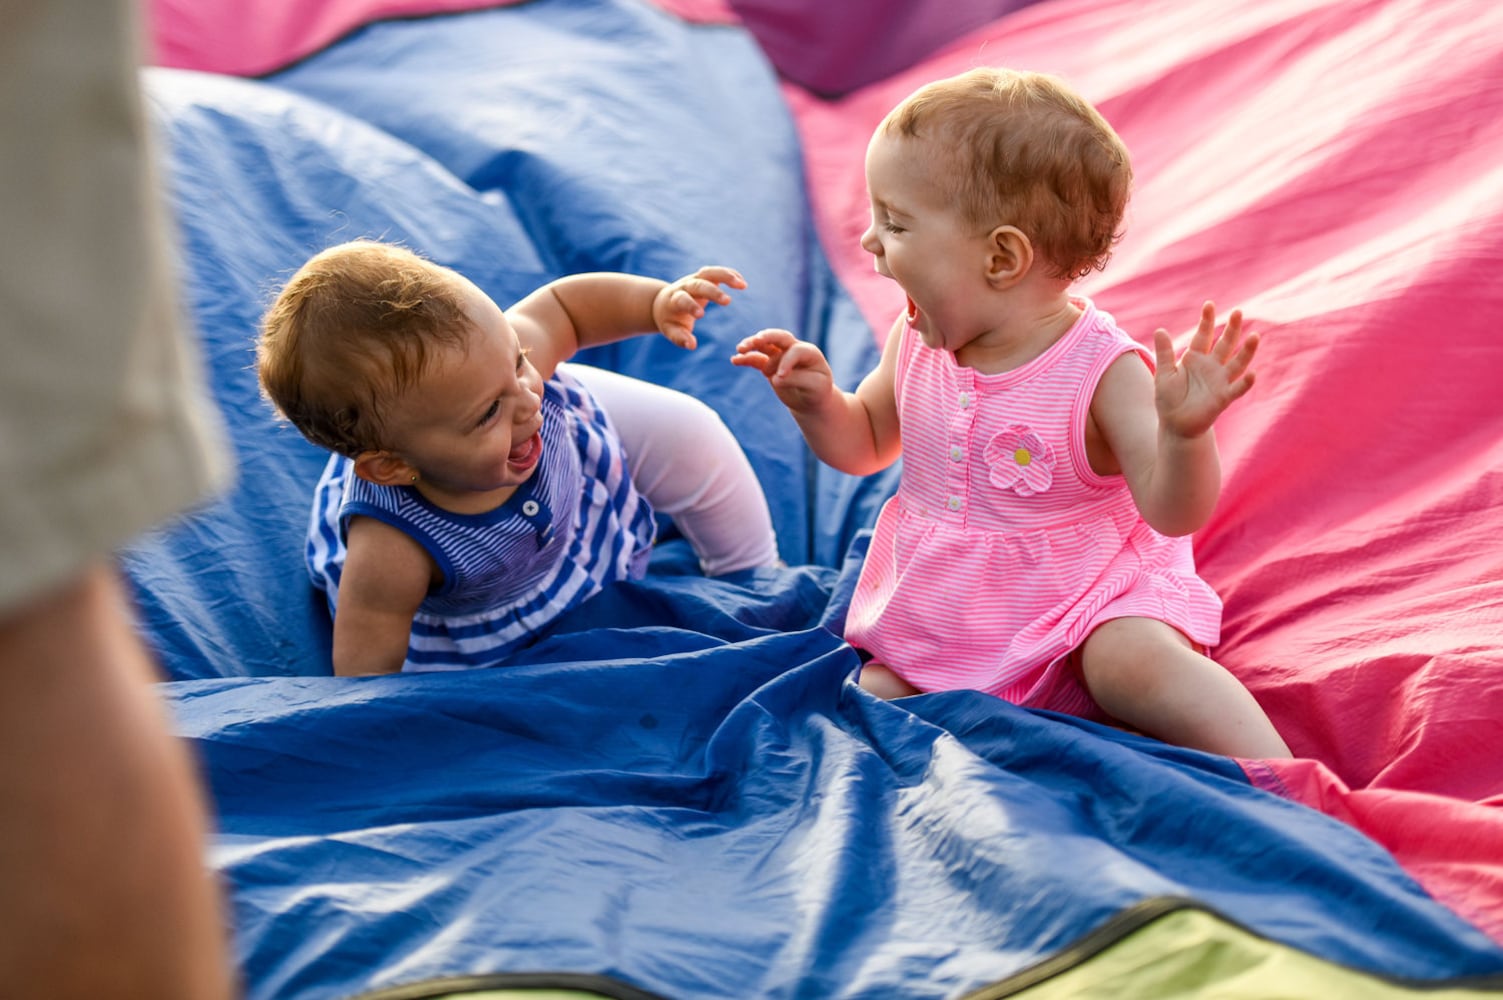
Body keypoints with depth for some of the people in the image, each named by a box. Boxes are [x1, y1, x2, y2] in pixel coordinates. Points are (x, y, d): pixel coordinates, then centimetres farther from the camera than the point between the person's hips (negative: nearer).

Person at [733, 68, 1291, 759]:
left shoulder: (1102, 371, -19)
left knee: (1138, 662, -32)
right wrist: (817, 401, -6)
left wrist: (1184, 434, -45)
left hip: (1082, 599, -6)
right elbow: (865, 444, 16)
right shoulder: (916, 345, -2)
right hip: (942, 612, 6)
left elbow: (1172, 512, -24)